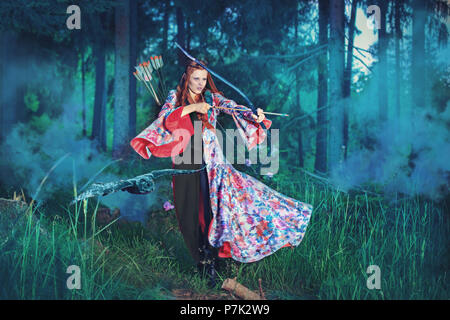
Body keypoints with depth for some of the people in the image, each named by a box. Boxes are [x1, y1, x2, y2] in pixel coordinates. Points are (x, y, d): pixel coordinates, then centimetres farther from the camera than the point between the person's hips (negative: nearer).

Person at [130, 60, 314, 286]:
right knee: (188, 213, 3)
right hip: (184, 163, 1)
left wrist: (255, 117, -29)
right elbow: (164, 118, -11)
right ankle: (202, 262, 17)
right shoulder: (175, 97, 6)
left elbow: (233, 108, -10)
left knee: (211, 207, -10)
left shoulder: (213, 98, 7)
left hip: (210, 162, 0)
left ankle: (209, 259, 1)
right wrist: (192, 108, -20)